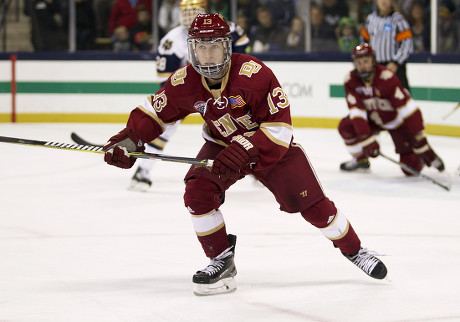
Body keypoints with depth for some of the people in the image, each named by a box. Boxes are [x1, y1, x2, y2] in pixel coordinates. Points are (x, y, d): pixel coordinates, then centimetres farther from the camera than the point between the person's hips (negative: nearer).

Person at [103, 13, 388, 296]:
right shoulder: (185, 81, -18)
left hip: (269, 145, -3)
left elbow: (279, 125, -31)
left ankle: (353, 249, 19)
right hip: (222, 143, 3)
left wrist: (245, 150, -40)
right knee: (198, 192, -21)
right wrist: (130, 139, -17)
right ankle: (222, 260, -3)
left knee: (313, 204, -6)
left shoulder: (253, 73, -32)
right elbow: (155, 111, -2)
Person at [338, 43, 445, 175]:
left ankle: (428, 157, 22)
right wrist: (367, 139, -32)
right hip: (373, 120, 5)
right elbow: (357, 110, -21)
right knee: (345, 127, -20)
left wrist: (419, 136, -34)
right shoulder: (351, 80, -17)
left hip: (396, 121, -5)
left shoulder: (387, 77, -31)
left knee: (411, 168, -13)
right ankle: (360, 159, 5)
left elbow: (407, 107, -32)